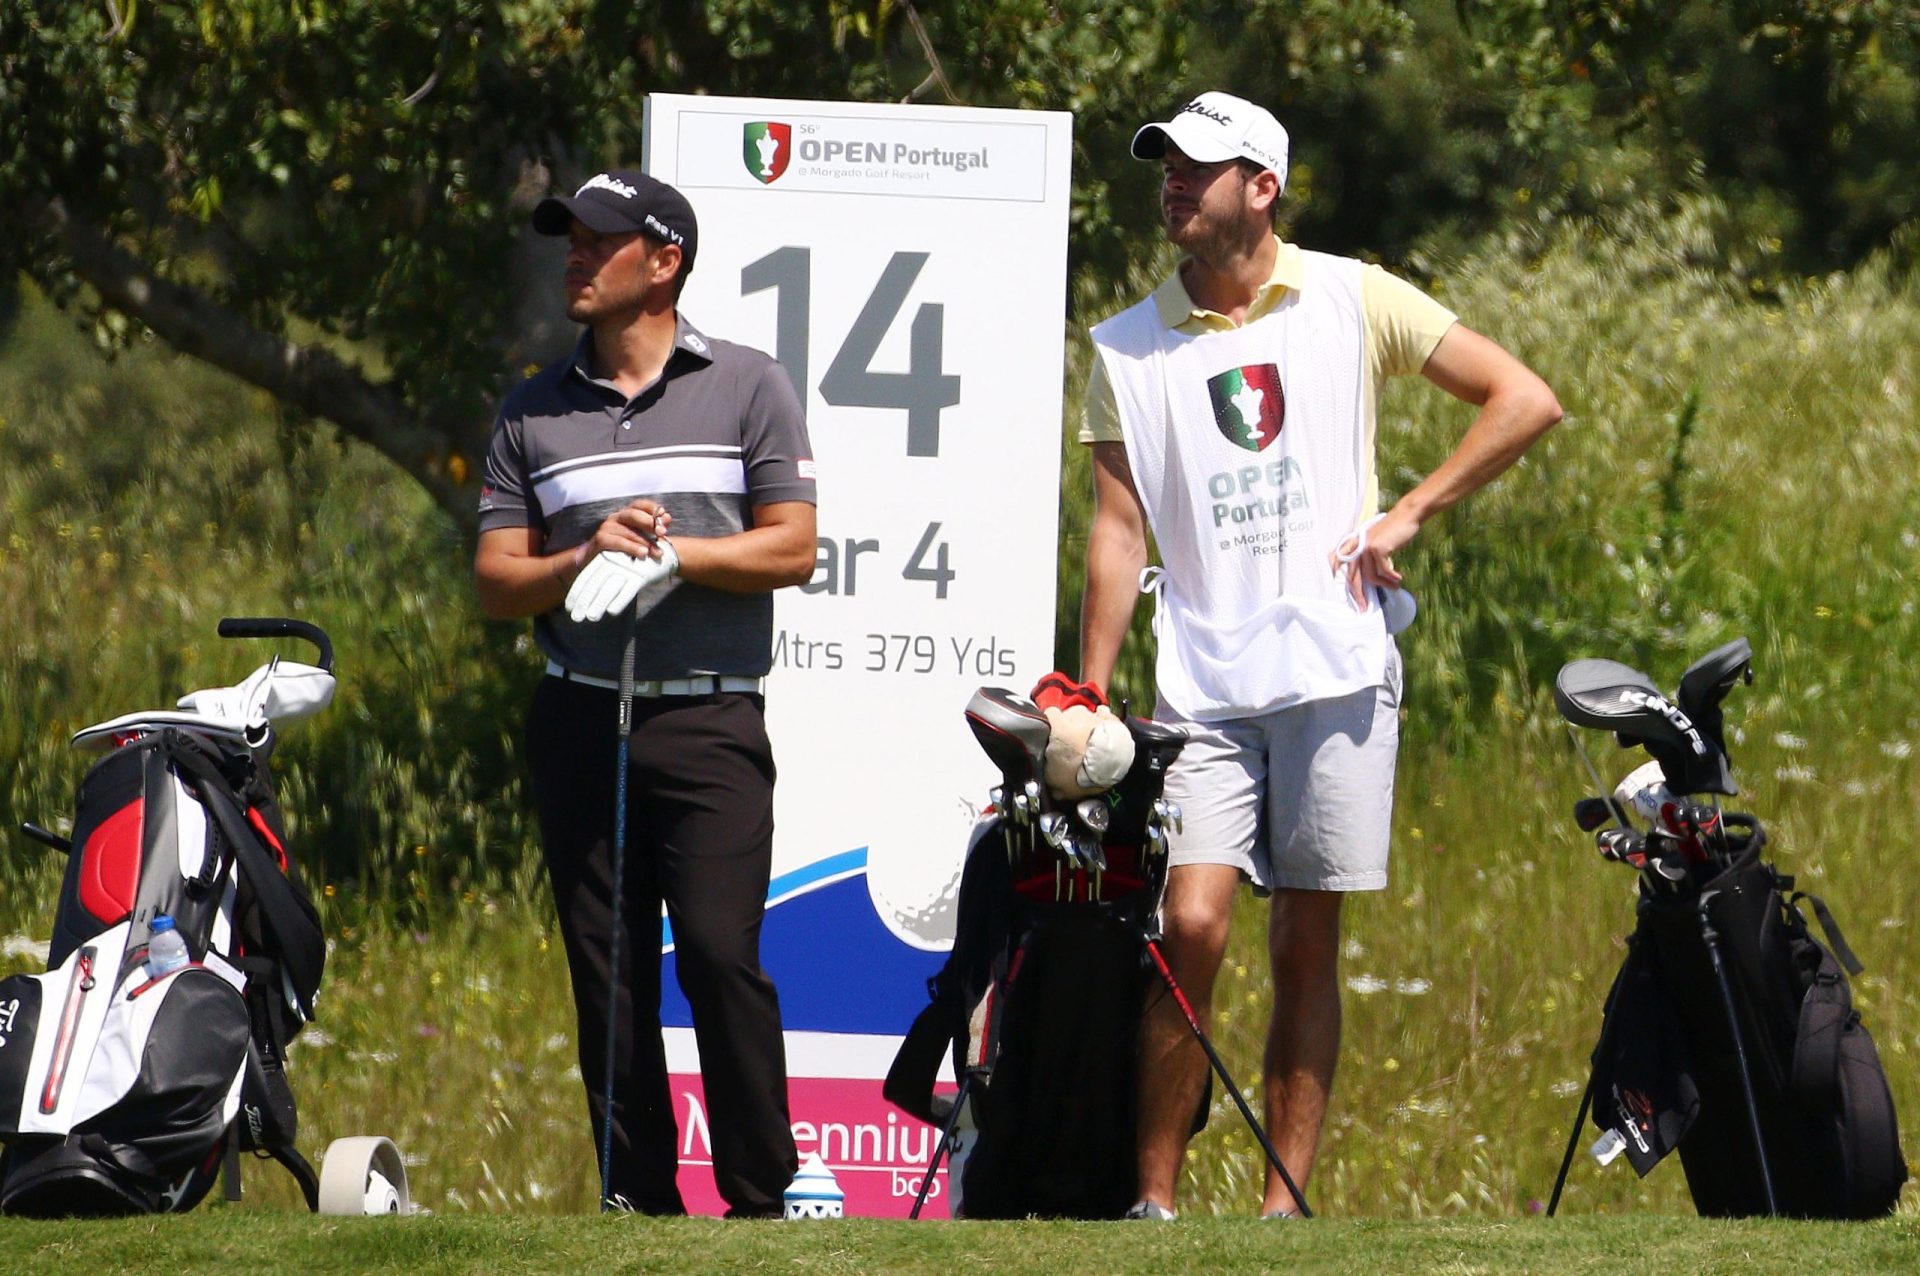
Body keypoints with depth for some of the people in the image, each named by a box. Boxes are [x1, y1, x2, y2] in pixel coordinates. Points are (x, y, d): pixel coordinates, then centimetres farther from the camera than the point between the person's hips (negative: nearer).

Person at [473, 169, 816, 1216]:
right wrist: (586, 559, -10)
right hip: (580, 723, 3)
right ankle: (638, 1198, 7)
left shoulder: (747, 388, 6)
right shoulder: (534, 411, 13)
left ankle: (761, 1197, -8)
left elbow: (790, 549, 1)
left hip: (710, 718, -3)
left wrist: (675, 554, -12)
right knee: (607, 974, 2)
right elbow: (494, 580, 8)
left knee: (719, 953, -13)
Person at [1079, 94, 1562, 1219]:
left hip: (1336, 670, -1)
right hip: (1205, 685, 1)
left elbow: (1526, 401, 4)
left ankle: (1286, 1203, 4)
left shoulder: (1352, 301, 3)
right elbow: (1120, 530, 6)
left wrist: (1409, 514, -3)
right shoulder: (1130, 347, 8)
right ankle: (1154, 1201, -6)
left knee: (1307, 947, 1)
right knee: (1193, 926, -13)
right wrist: (1087, 700, -1)